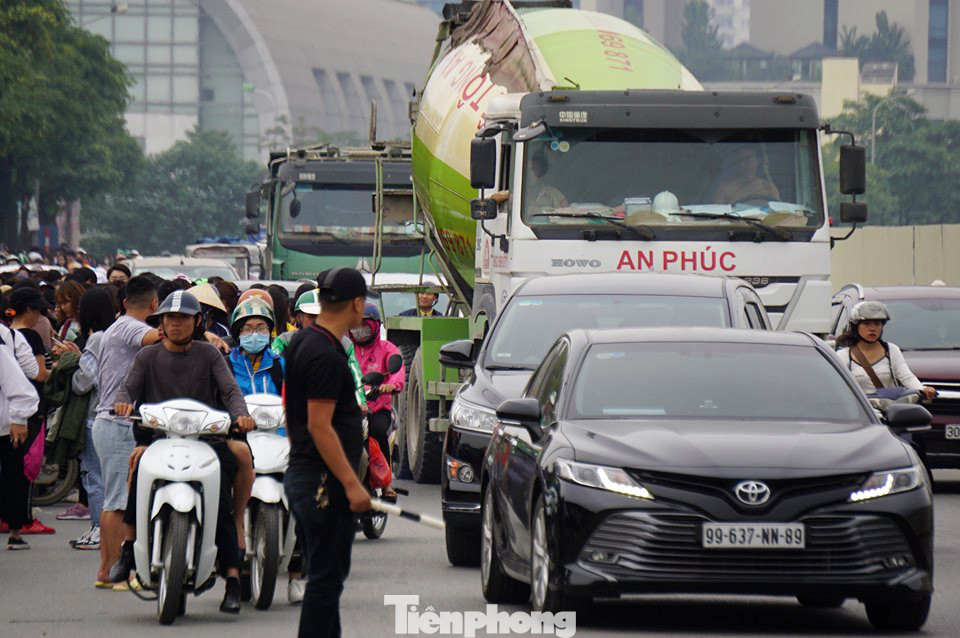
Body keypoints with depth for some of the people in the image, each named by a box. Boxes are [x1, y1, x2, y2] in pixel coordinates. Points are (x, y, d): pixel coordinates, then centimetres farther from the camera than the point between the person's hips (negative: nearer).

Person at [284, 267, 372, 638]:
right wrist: (351, 484, -22)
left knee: (327, 575, 15)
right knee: (326, 578, -7)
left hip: (302, 476, 10)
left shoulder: (302, 344, 13)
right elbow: (320, 426, -22)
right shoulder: (326, 356, -18)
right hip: (325, 482, -10)